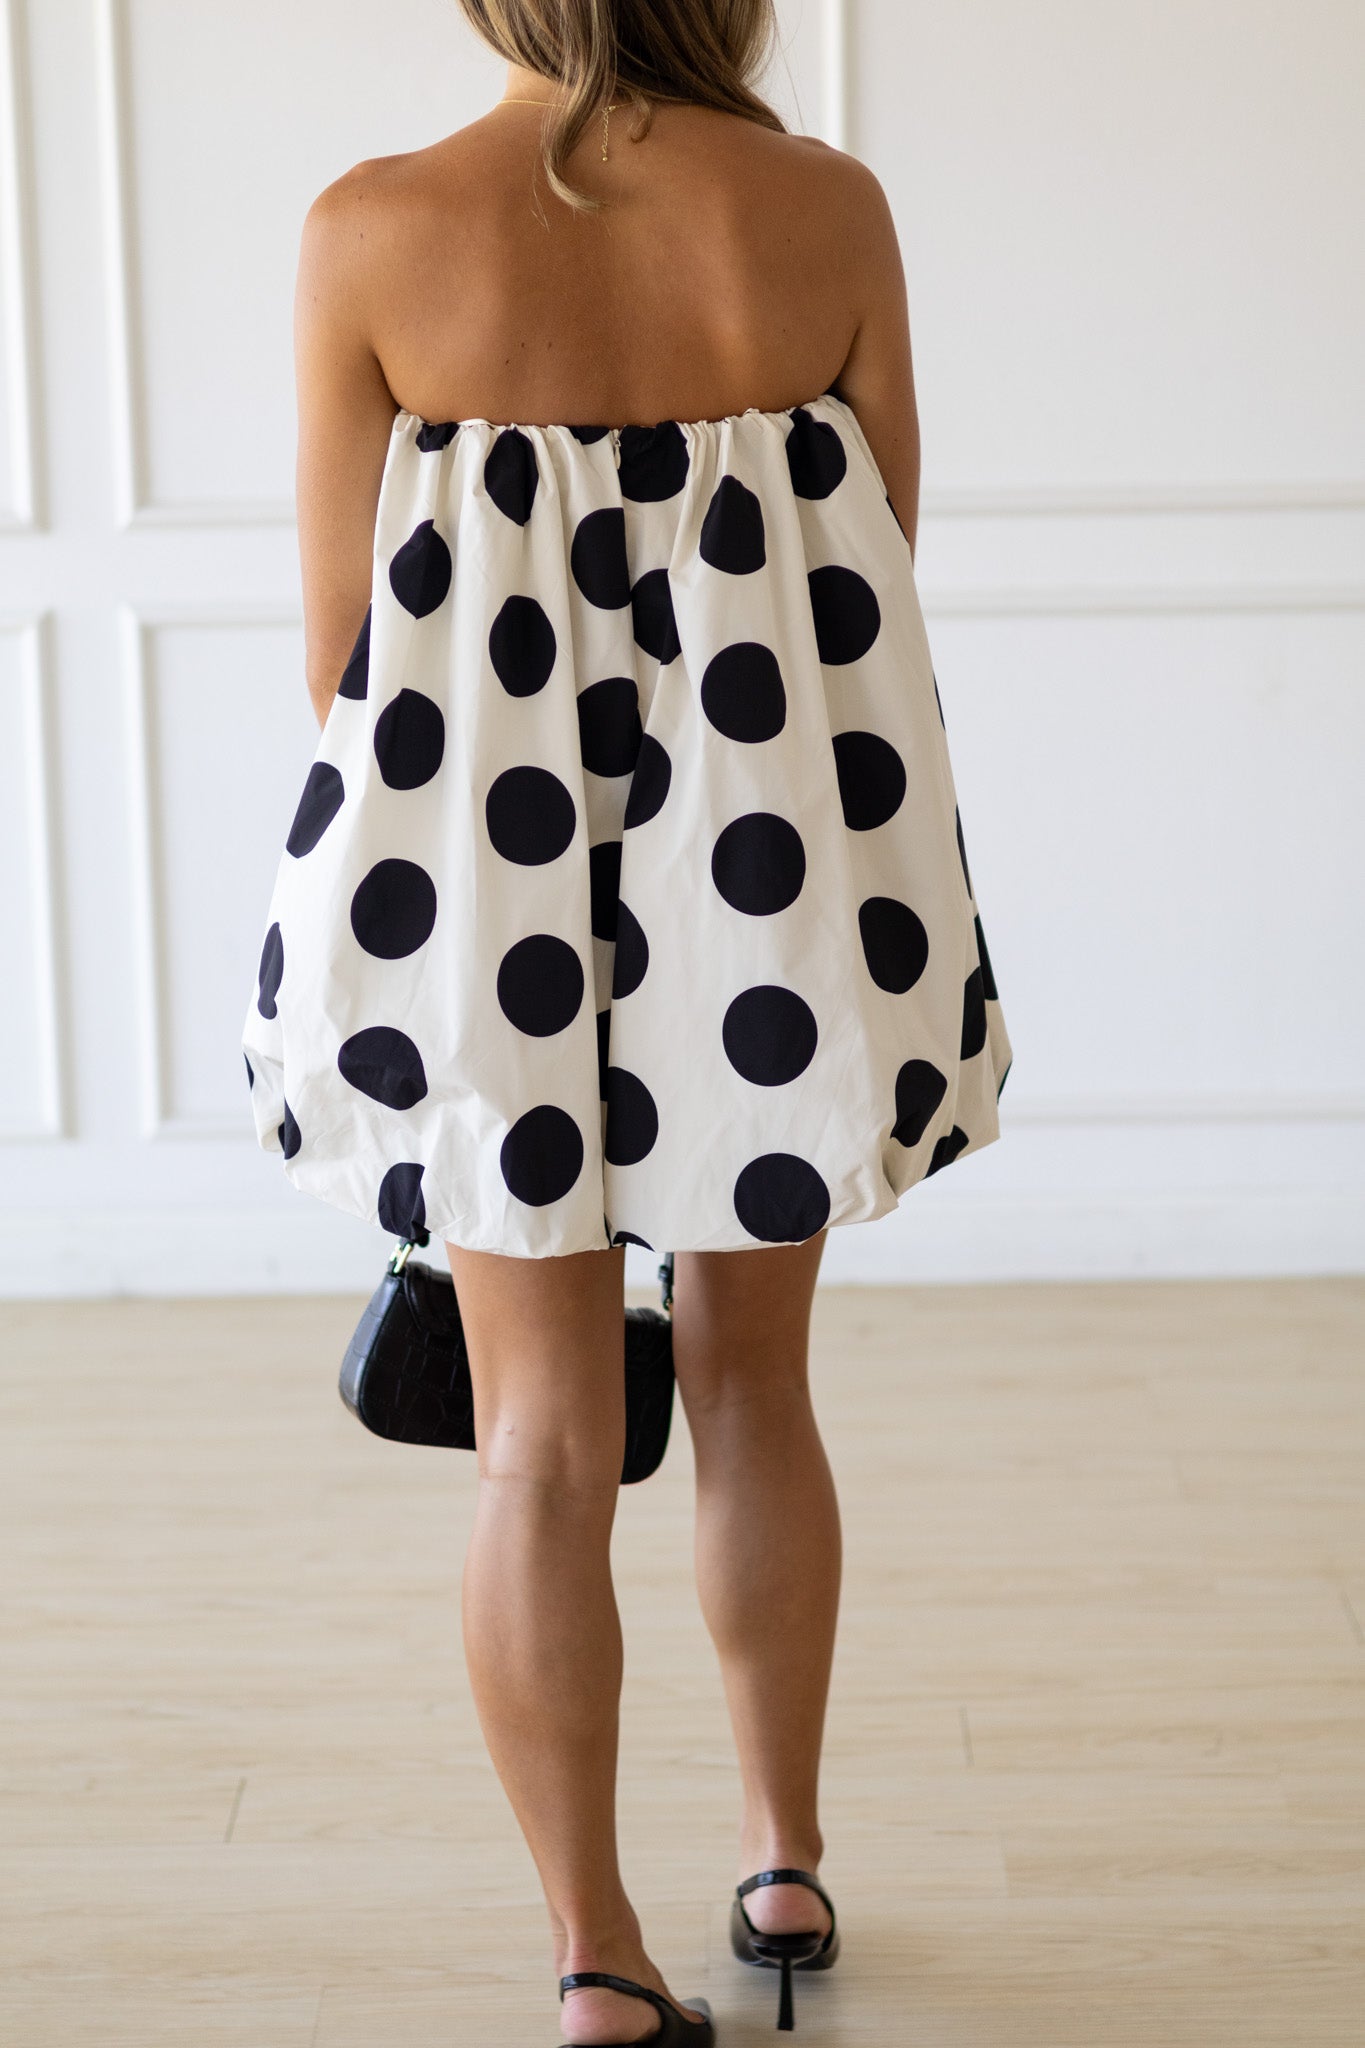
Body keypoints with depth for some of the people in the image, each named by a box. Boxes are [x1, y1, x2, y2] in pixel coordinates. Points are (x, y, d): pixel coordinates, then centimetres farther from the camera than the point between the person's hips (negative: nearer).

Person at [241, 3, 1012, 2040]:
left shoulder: (376, 231, -9)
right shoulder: (826, 207, -6)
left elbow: (345, 644, -4)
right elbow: (876, 591, 0)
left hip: (500, 884, -1)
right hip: (777, 874, 2)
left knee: (545, 1437, 7)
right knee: (751, 1379, 20)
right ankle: (785, 1856, 32)